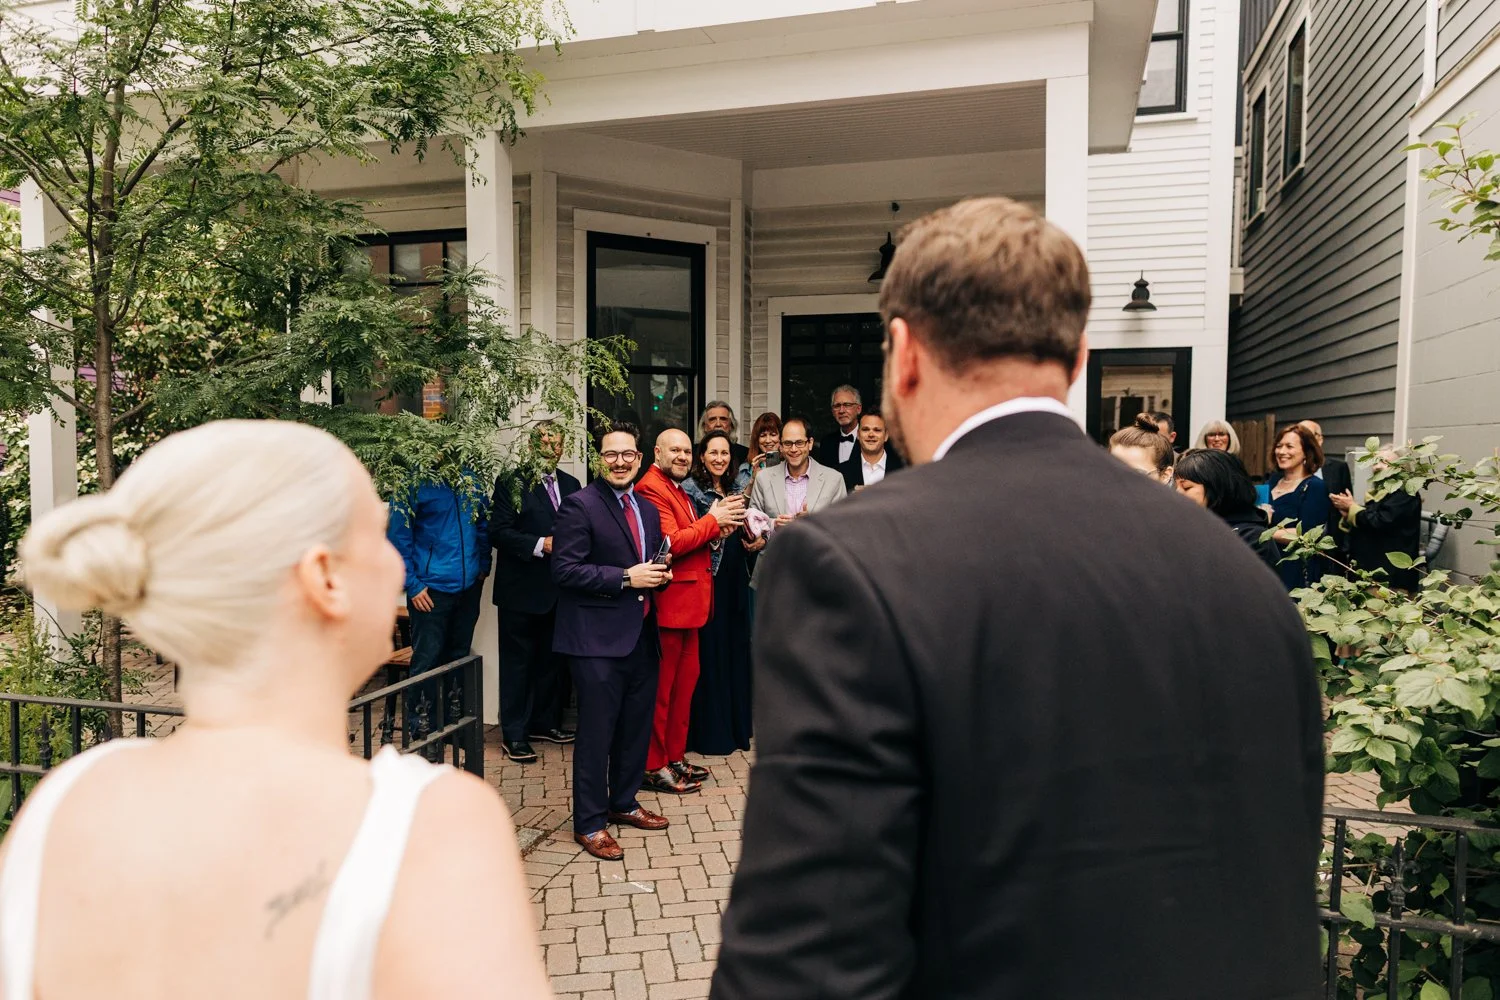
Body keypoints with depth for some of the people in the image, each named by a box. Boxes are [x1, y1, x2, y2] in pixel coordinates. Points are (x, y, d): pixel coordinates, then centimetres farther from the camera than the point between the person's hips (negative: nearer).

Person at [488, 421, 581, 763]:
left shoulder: (571, 485, 12)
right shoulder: (510, 482, -6)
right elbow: (499, 532, -14)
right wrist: (541, 545, -21)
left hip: (559, 590, 6)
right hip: (522, 590, -5)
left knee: (553, 659, 14)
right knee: (517, 661, 4)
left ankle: (545, 722, 29)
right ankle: (514, 733, 14)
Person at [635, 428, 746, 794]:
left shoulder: (678, 489, 19)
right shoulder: (651, 488, -14)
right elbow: (671, 543, -23)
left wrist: (718, 527, 2)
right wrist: (712, 521, -14)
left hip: (689, 602, 10)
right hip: (668, 603, -10)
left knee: (685, 680, 16)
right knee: (661, 686, 0)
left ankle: (675, 757, 28)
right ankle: (653, 766, 11)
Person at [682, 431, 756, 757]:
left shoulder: (739, 485, 11)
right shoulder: (690, 490, -5)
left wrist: (760, 541, -1)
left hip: (736, 577, 6)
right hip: (707, 577, -5)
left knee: (736, 648, 10)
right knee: (709, 650, -3)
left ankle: (737, 726, 23)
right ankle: (709, 732, 8)